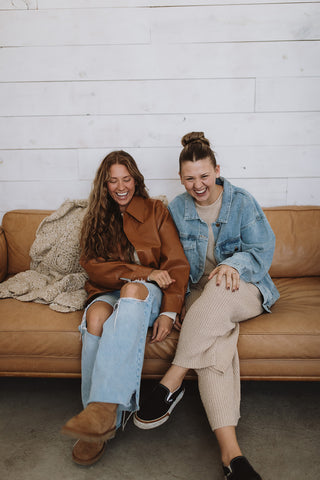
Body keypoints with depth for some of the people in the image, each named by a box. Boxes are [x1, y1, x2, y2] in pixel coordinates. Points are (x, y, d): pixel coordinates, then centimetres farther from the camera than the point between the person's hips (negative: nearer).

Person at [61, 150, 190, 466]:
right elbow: (92, 267, -1)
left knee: (133, 290, -38)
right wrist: (144, 272, -16)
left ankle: (106, 406, -47)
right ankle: (102, 422, -30)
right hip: (110, 293, 2)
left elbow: (178, 264, 1)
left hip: (149, 294, -2)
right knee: (96, 316, -34)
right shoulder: (96, 219, 15)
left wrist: (168, 312, -14)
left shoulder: (156, 211, 9)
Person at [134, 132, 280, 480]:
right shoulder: (176, 209, 8)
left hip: (245, 287, 0)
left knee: (218, 293, -39)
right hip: (201, 293, 1)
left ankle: (170, 383, -33)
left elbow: (263, 249, -3)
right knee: (215, 342, -34)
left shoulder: (241, 201, 1)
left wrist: (233, 263, -26)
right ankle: (231, 452, -39)